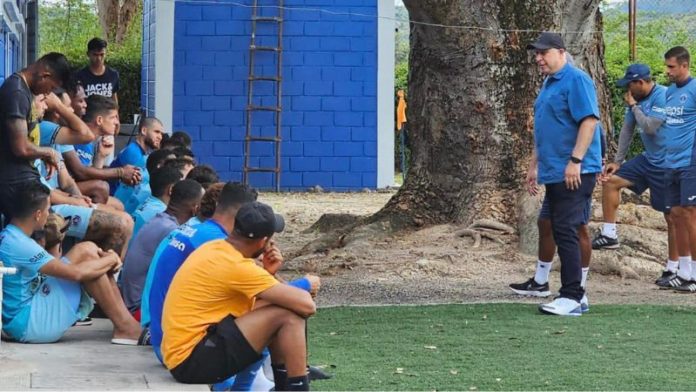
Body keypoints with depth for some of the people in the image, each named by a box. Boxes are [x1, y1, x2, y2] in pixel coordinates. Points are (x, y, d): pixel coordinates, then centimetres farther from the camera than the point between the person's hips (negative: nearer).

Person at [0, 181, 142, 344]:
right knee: (86, 254, -12)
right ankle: (125, 327, -9)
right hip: (26, 325, -10)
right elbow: (74, 273, -23)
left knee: (86, 250, 4)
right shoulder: (18, 245, -21)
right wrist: (111, 259, -6)